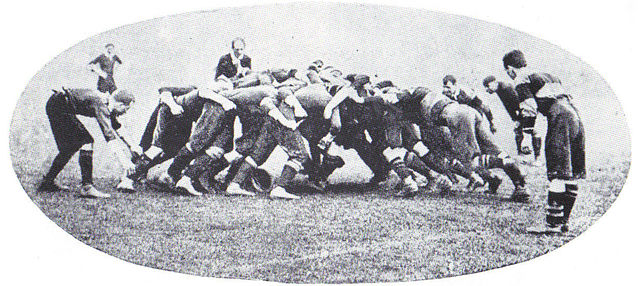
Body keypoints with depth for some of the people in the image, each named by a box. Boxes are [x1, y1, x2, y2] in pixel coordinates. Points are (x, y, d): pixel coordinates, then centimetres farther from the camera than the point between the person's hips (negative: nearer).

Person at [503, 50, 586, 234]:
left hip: (560, 120, -9)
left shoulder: (522, 80, 4)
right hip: (575, 117, 9)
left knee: (557, 174, -9)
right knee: (571, 174, 9)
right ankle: (564, 221, 16)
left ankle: (553, 223, -9)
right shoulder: (548, 76, 31)